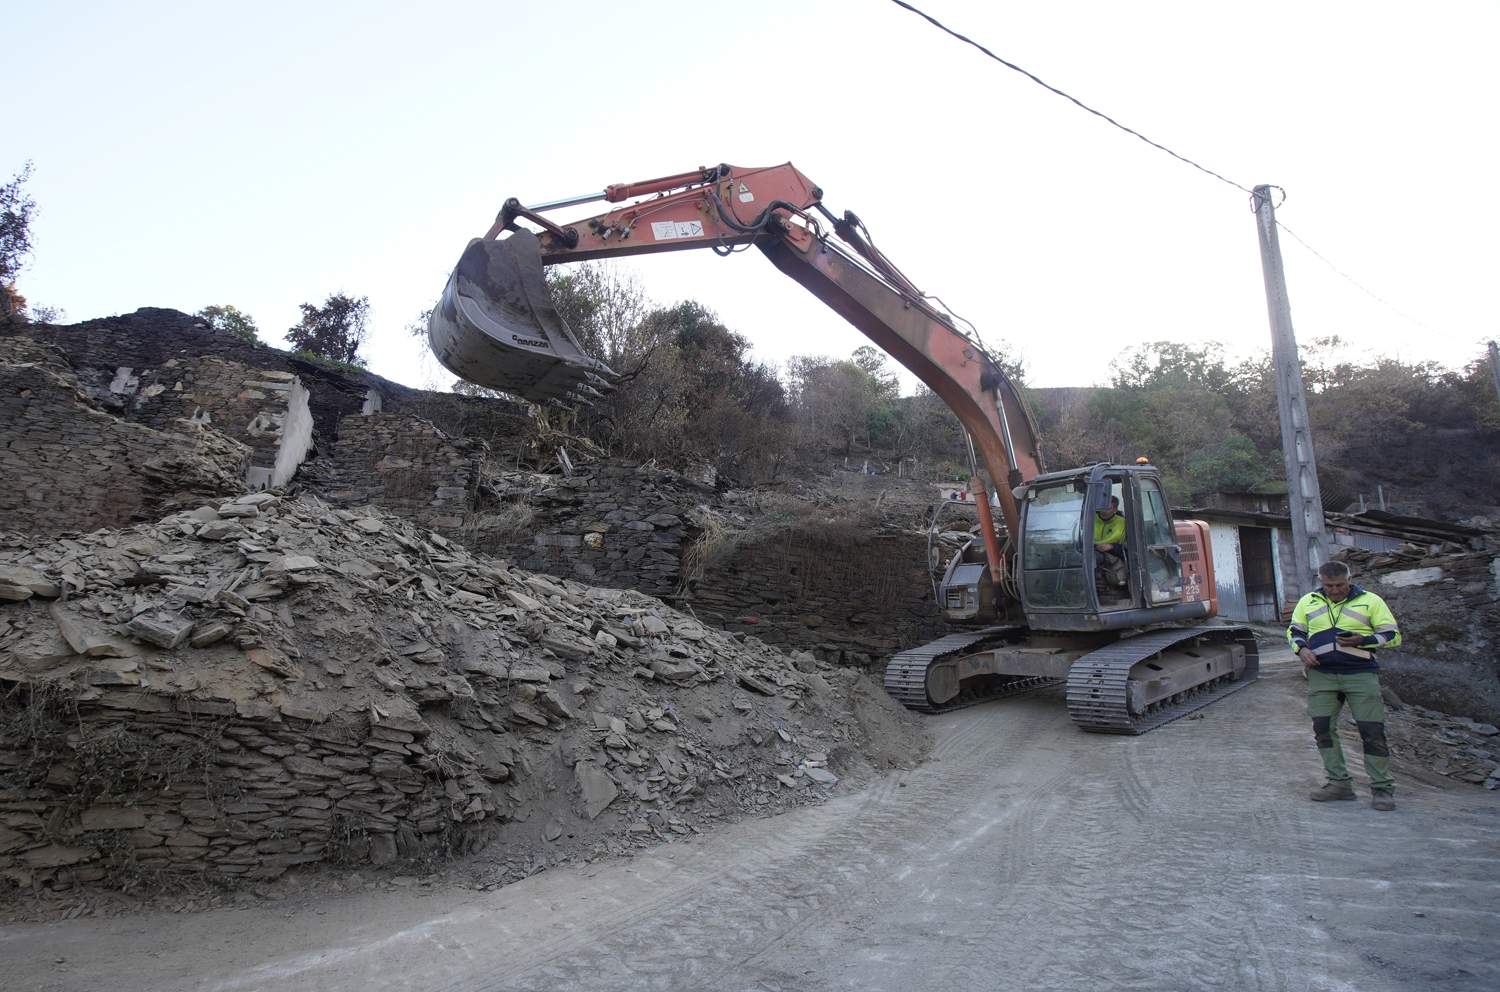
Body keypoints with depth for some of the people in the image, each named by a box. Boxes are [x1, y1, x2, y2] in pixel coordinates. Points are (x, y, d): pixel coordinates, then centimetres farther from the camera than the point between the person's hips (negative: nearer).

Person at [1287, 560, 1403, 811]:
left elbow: (1393, 635, 2)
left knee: (1372, 731, -5)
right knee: (1323, 728, 1)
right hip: (1321, 675, 3)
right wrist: (1301, 649, -3)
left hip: (1361, 675, -3)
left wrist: (1362, 640, -14)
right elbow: (1294, 631, 18)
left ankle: (1382, 788, 6)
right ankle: (1339, 782, 12)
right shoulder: (1308, 602, 10)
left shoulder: (1370, 601, 2)